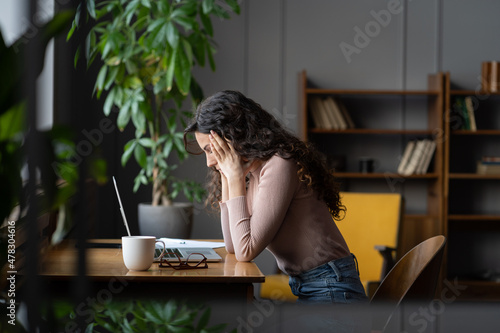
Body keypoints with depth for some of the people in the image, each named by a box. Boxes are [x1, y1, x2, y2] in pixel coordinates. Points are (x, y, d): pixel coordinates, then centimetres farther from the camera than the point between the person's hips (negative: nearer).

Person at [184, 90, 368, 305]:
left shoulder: (278, 166, -17)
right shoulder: (253, 175, 11)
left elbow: (245, 251, -20)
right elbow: (232, 247, 10)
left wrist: (235, 178, -14)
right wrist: (226, 178, 8)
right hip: (305, 291, 9)